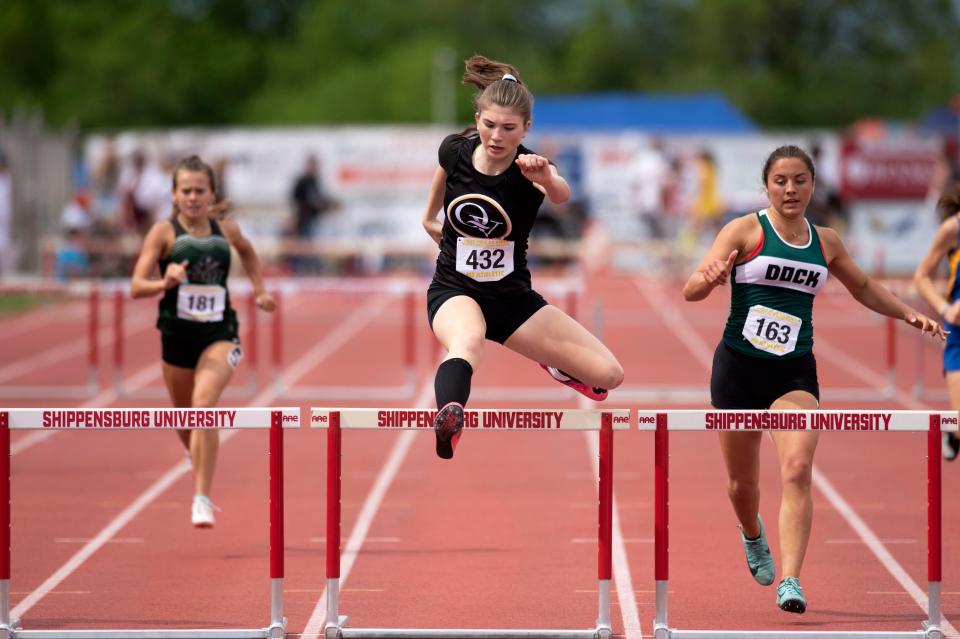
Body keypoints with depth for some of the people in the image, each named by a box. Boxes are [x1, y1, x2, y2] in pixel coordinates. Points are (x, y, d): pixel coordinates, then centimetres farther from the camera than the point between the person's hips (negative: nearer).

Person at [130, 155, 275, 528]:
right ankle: (202, 476, 50)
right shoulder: (164, 232, -5)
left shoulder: (225, 230, 3)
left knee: (204, 403, -25)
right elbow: (136, 286, -12)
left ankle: (202, 499, -26)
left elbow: (246, 250, 28)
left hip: (219, 334, -1)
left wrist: (259, 289, 20)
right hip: (177, 335, 1)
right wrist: (164, 284, -31)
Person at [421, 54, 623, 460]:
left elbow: (561, 196, -44)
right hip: (454, 289, -1)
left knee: (607, 375, -7)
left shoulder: (530, 169, -18)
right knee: (468, 340, -40)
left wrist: (548, 180, -65)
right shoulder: (455, 150, -10)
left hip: (512, 296, 1)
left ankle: (557, 366, 28)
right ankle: (446, 424, -69)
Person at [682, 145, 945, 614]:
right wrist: (710, 279, -32)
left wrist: (908, 314, 15)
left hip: (795, 372, 2)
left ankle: (790, 582, -22)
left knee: (797, 470, -19)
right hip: (739, 365, -2)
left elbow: (863, 288, 26)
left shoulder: (826, 242, 9)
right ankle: (753, 536, 45)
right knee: (742, 482, 10)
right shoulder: (745, 231, -3)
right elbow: (691, 290, -10)